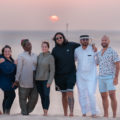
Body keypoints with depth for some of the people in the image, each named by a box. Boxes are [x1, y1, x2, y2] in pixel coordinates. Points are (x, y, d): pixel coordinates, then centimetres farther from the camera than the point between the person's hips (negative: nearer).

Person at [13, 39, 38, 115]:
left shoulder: (35, 56, 16)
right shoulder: (21, 56, 0)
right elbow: (19, 68, -2)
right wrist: (17, 80, -6)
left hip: (33, 79, 5)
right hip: (25, 80, -5)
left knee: (34, 97, 1)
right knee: (23, 97, 1)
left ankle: (28, 111, 18)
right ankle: (24, 113, 11)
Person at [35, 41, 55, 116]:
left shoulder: (51, 57, -7)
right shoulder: (39, 56, 7)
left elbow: (52, 70, -10)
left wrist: (50, 81, -16)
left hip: (46, 79, -4)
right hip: (38, 80, 4)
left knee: (46, 95, -12)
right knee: (42, 96, 5)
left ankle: (46, 112, -11)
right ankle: (44, 112, 8)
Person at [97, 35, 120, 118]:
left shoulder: (113, 52, -8)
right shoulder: (99, 53, 13)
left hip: (110, 78, -6)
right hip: (101, 78, 6)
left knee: (112, 96, -15)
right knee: (104, 97, 6)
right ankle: (106, 115, 13)